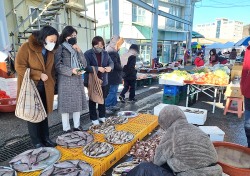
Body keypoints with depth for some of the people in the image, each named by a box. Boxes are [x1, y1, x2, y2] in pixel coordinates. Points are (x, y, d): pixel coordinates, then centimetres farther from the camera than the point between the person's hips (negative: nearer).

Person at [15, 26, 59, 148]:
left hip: (45, 88, 6)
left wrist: (52, 83, 6)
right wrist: (39, 75, -19)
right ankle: (36, 141, 17)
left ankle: (45, 138, 24)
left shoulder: (50, 51, 9)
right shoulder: (27, 47, -9)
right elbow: (19, 66, -14)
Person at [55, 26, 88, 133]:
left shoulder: (77, 49, 16)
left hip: (78, 80, 6)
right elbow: (57, 66, -10)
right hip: (66, 81, -6)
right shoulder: (60, 48, -2)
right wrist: (71, 71, -20)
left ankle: (77, 126, 22)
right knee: (66, 104, -2)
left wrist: (79, 51, -2)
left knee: (78, 103, 9)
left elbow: (84, 64, 8)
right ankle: (66, 129, 10)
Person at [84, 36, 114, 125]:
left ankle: (102, 116, 33)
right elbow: (86, 67, -22)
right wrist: (97, 68, -30)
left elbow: (111, 62, 9)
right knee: (92, 100, 8)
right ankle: (94, 118, 21)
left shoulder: (105, 53, 5)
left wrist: (110, 67, -15)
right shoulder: (88, 54, -12)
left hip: (103, 81, 5)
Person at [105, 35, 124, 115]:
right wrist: (121, 68, -6)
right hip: (113, 75, -10)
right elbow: (115, 64, -22)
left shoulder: (113, 51, 16)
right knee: (112, 91, -6)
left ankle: (113, 105, 25)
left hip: (115, 75, 10)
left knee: (114, 91, 15)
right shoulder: (112, 52, -17)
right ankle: (106, 107, 0)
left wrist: (119, 68, 4)